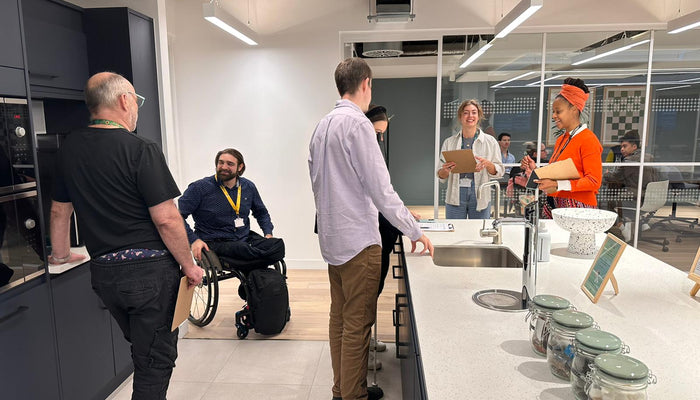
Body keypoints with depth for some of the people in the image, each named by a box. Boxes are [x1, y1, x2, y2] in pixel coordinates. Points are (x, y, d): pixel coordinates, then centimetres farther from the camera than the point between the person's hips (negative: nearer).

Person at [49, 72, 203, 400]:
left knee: (143, 350, 25)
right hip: (149, 271, -7)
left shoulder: (69, 149, 6)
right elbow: (166, 219, -18)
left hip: (103, 272, 7)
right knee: (155, 361, 7)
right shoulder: (141, 150, -15)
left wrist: (60, 255, 31)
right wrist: (189, 265, -7)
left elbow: (60, 210, 17)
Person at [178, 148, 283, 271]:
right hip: (215, 243, -4)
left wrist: (268, 233, 9)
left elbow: (261, 212, 26)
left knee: (277, 245, -25)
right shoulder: (200, 187, -3)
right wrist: (193, 240, -18)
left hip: (245, 239, 5)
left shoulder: (248, 187, 10)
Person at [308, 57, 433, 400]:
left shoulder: (322, 126, 11)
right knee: (358, 323, 1)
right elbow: (380, 189, -18)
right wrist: (414, 232, -10)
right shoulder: (357, 123, -16)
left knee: (339, 317, 16)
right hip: (358, 240, -9)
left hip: (332, 239, 9)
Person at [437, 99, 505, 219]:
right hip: (455, 196, 1)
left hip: (480, 196, 0)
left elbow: (499, 172, 4)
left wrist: (487, 164, -15)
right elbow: (441, 176, 9)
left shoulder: (490, 141, 6)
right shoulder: (449, 142, 8)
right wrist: (445, 171, -14)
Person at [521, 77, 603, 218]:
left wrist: (558, 185, -21)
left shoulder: (588, 140, -7)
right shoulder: (560, 140, 16)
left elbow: (594, 181, -13)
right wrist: (535, 169, 6)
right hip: (553, 205, 7)